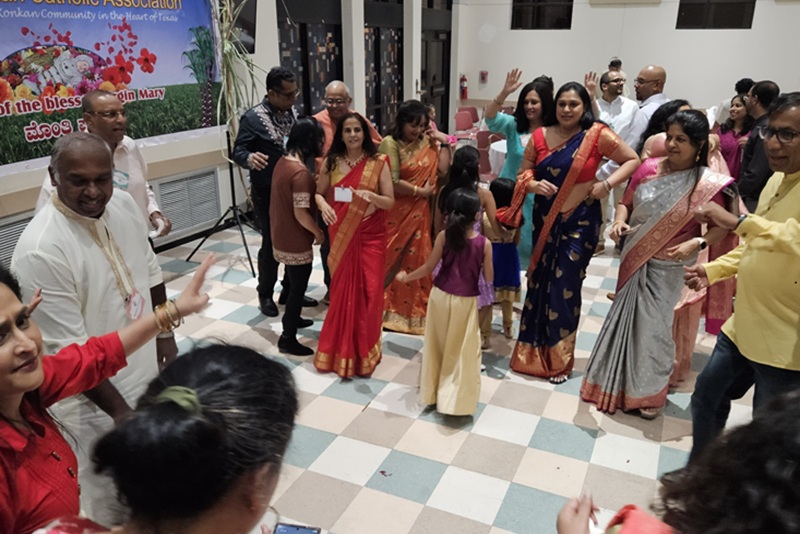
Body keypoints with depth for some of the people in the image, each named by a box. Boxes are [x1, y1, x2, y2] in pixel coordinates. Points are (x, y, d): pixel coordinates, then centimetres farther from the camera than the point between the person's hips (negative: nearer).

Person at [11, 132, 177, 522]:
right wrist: (120, 411, -17)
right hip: (96, 402, -7)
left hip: (149, 372, 7)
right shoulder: (41, 251, -28)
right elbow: (70, 351, -23)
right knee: (114, 505, 13)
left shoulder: (123, 204, -7)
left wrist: (166, 335, 11)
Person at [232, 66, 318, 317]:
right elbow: (238, 151, -17)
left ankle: (290, 290, 28)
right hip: (267, 193, -6)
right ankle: (265, 294, 20)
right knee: (271, 243, 2)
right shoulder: (252, 118, -14)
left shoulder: (292, 112, 7)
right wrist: (250, 158, -39)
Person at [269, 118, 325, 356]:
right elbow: (301, 214, -25)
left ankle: (291, 318, 46)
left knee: (293, 283, 27)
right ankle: (288, 338, 15)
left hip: (281, 236, 9)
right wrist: (318, 232, -10)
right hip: (295, 242, -9)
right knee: (298, 288, 5)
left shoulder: (282, 162, 2)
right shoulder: (301, 173, -26)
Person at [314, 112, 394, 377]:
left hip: (371, 235, -1)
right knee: (342, 290, 9)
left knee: (369, 291, 1)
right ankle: (341, 349, 27)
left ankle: (364, 350, 20)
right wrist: (323, 205, -16)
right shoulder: (331, 162, 1)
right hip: (341, 235, 1)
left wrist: (371, 196, -24)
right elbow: (319, 193, 6)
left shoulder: (378, 162, -4)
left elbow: (390, 201, -5)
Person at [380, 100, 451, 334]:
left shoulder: (425, 142, 8)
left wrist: (443, 143, -2)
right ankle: (387, 308, 17)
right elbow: (392, 183, -18)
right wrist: (421, 191, -11)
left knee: (415, 261, 9)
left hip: (419, 213, 5)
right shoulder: (390, 143, -10)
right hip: (395, 214, -5)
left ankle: (412, 310, 20)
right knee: (392, 260, 4)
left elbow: (442, 170, 0)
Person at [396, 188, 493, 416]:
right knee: (462, 351, 11)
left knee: (437, 345, 18)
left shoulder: (444, 236, -11)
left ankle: (432, 391, 31)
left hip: (441, 297, 2)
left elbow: (428, 267, -5)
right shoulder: (484, 243, -12)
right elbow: (488, 278, -6)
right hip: (466, 302, -2)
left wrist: (406, 277, 10)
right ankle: (457, 399, 14)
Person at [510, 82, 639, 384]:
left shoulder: (597, 135, -7)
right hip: (545, 220, 4)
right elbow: (523, 174, 7)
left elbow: (633, 160, -1)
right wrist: (534, 184, -14)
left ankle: (559, 359, 19)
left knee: (564, 288, -1)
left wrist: (608, 184, -15)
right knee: (539, 283, 11)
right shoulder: (540, 137, 1)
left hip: (580, 222, -3)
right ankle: (534, 352, 30)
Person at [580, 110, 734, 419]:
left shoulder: (707, 184, -13)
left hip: (667, 267, -4)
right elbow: (626, 203, 7)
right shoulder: (648, 169, -3)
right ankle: (619, 383, 36)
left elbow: (722, 226, -8)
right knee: (626, 319, 15)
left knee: (652, 326, 3)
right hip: (634, 259, 4)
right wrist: (619, 222, -12)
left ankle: (648, 393, 25)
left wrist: (697, 243, -25)